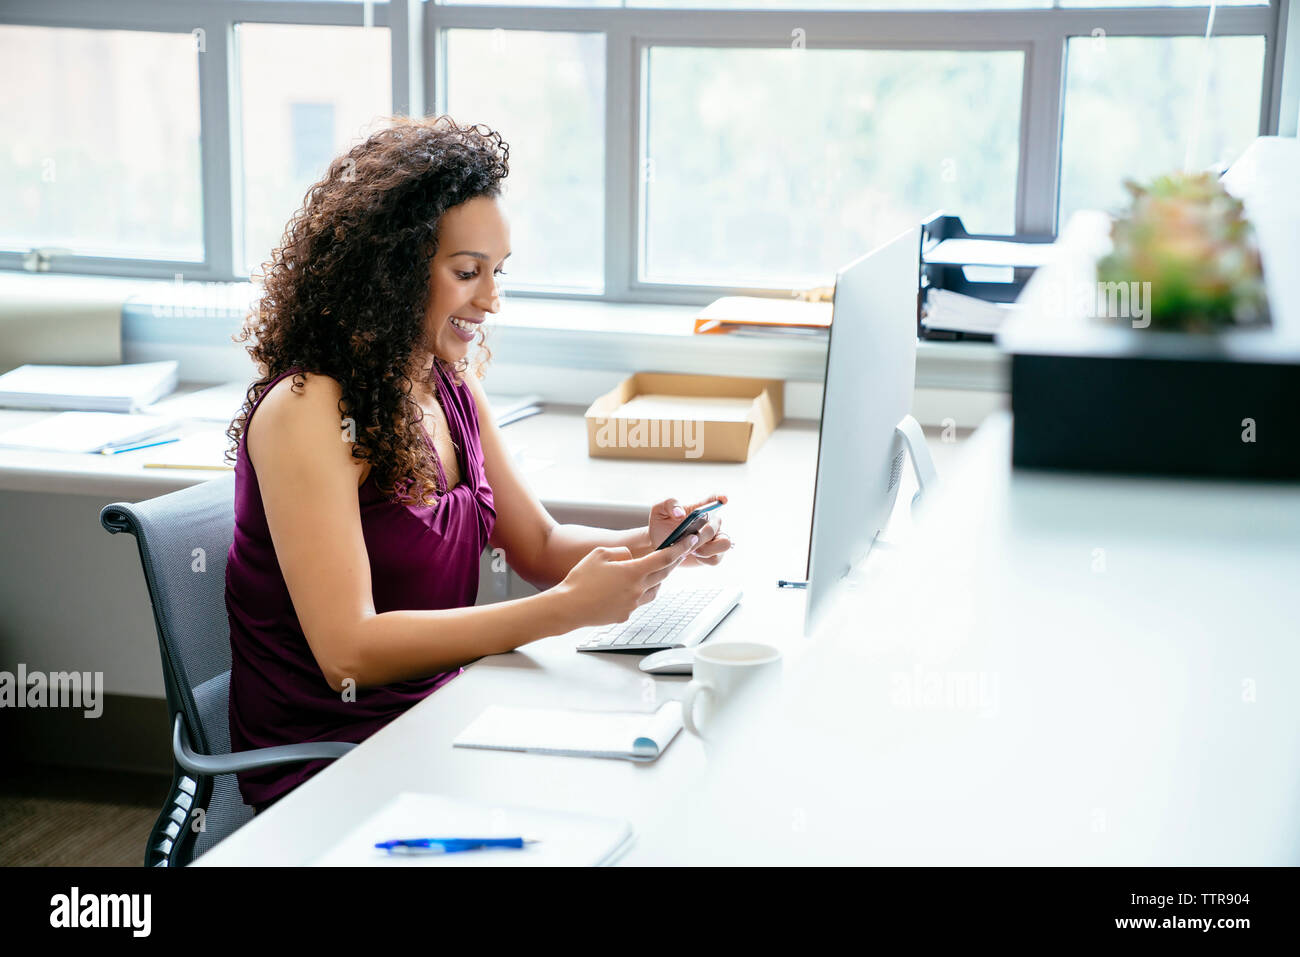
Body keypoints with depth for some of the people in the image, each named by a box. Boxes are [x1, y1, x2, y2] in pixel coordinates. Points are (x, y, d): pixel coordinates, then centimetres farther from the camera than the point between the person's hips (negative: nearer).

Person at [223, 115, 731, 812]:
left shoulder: (452, 389, 6)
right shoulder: (305, 412, -18)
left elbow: (538, 545, 14)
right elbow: (349, 653, -24)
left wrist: (651, 543, -7)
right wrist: (565, 609, -29)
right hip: (329, 770, -7)